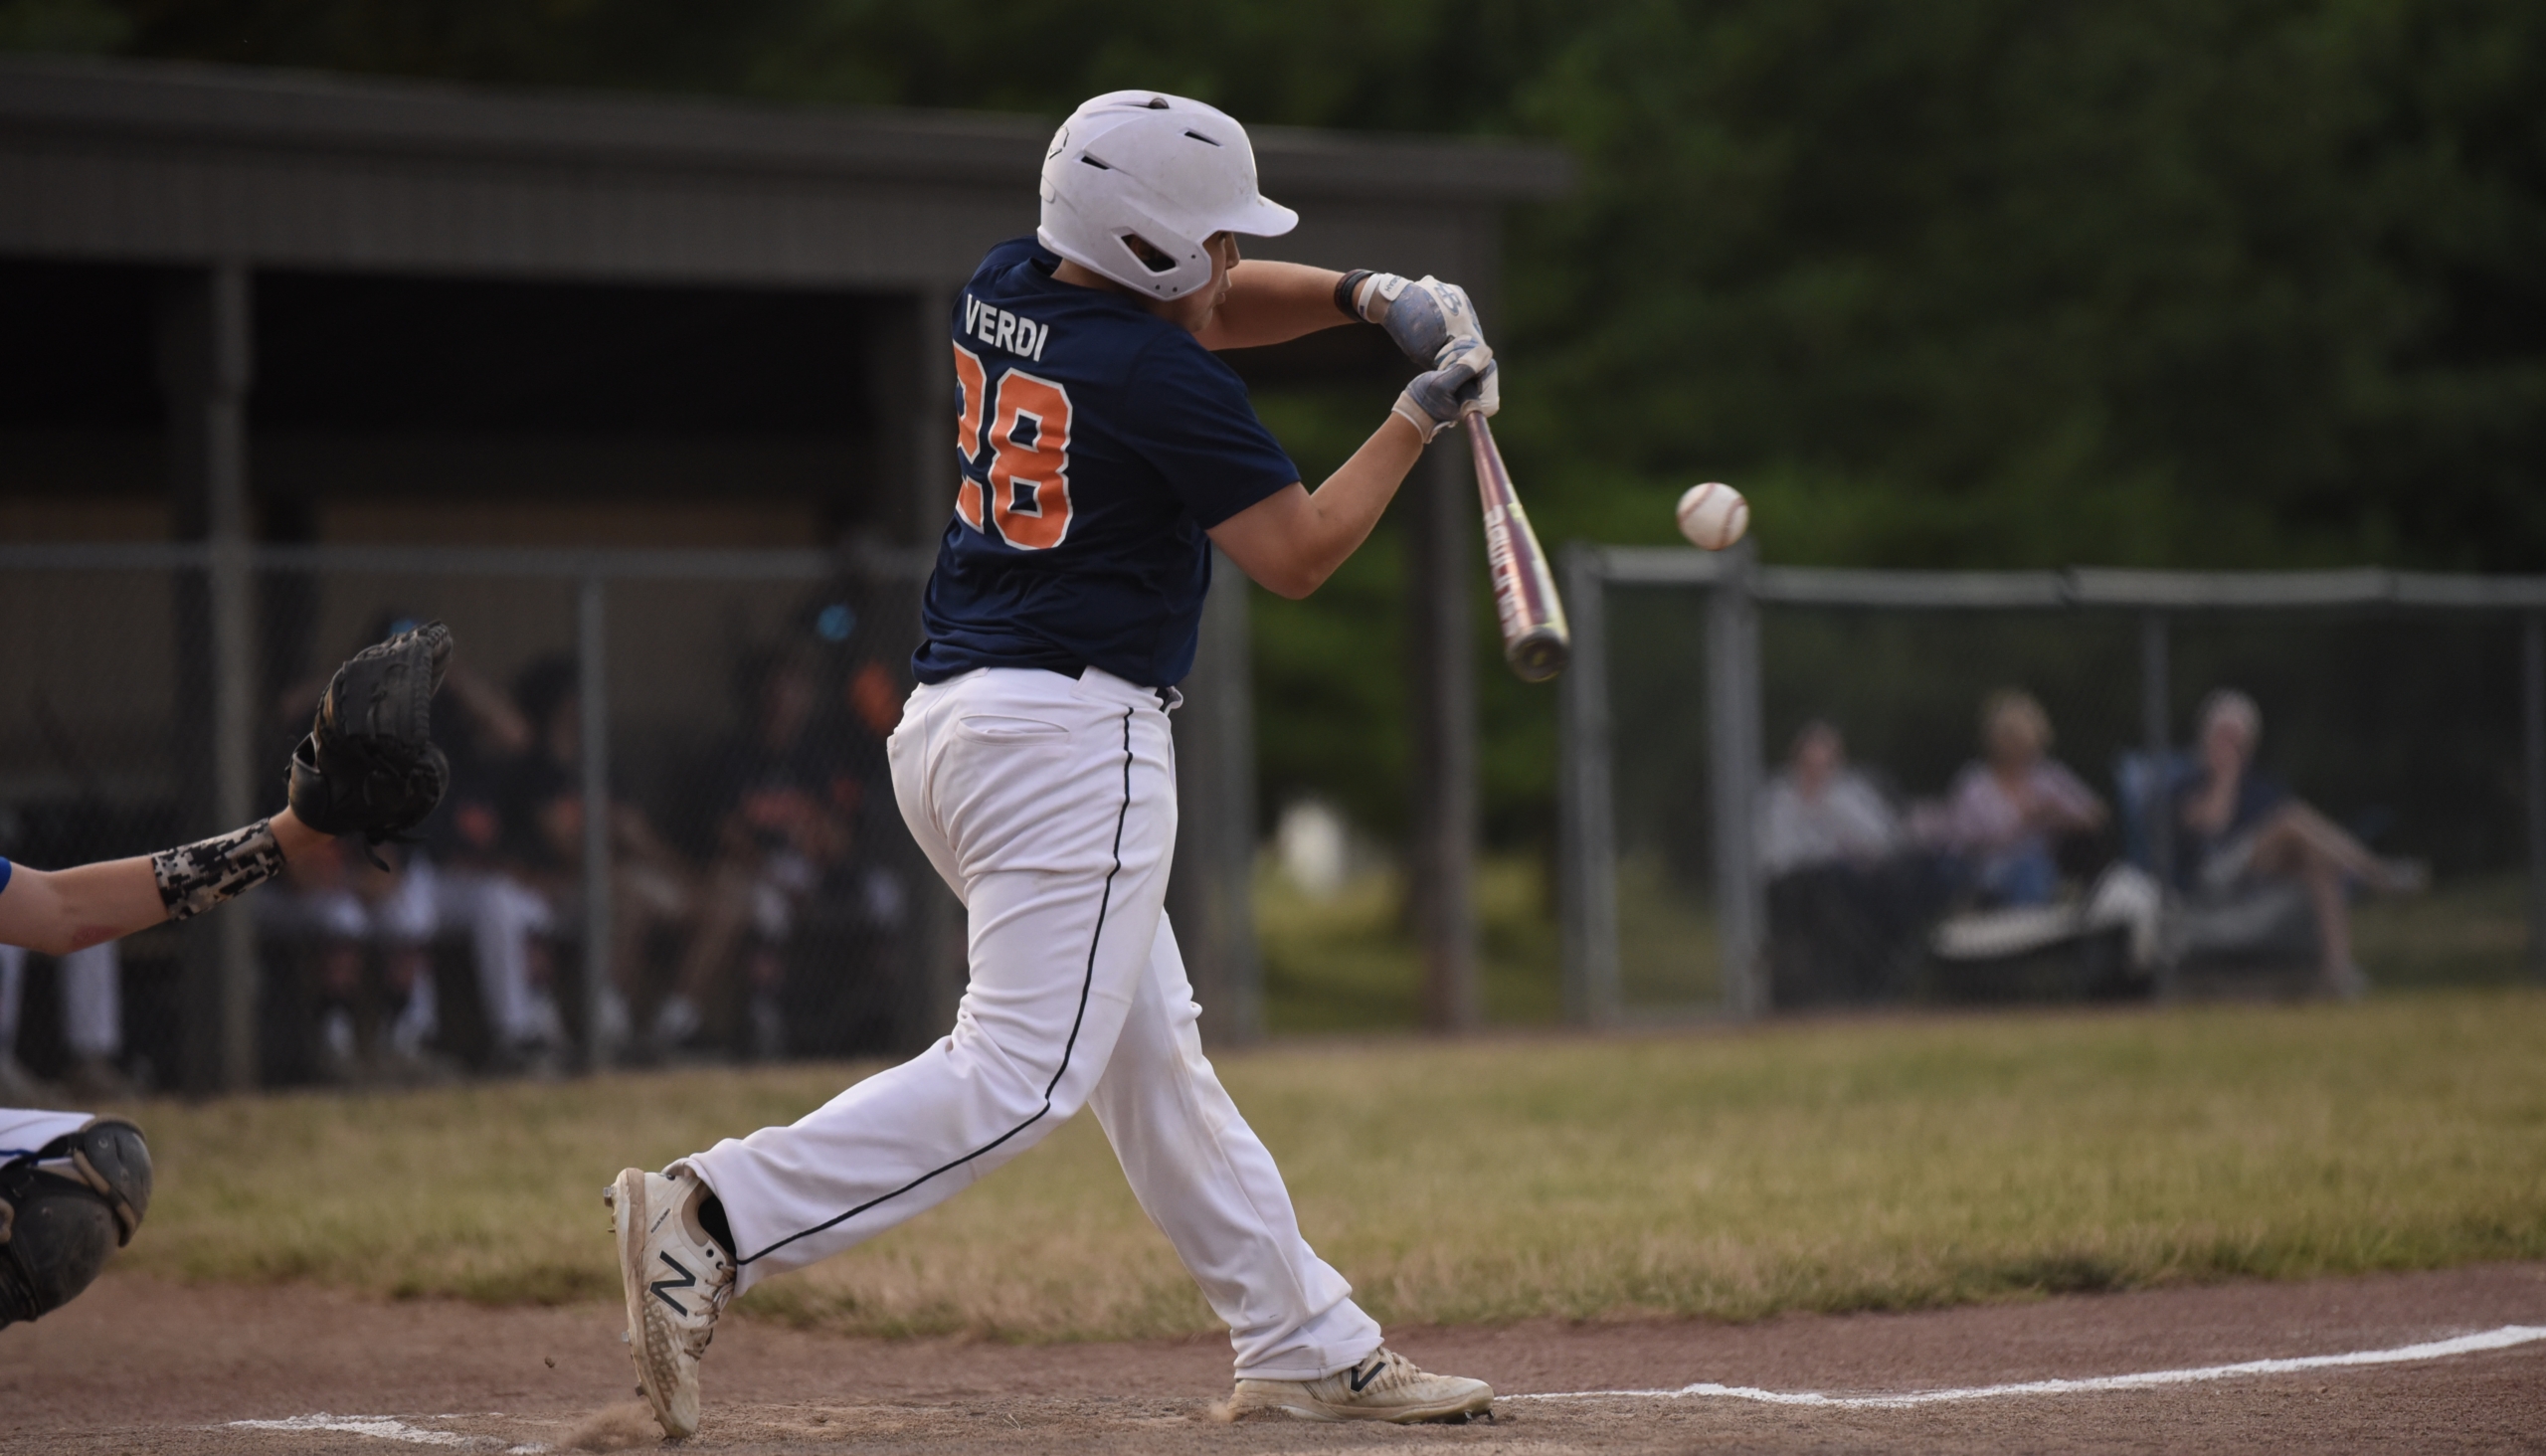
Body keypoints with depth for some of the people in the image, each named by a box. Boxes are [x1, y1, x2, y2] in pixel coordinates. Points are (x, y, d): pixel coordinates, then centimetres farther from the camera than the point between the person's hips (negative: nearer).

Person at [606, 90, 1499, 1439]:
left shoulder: (1005, 287, 10)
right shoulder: (1160, 379, -14)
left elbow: (1201, 305, 25)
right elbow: (1296, 554, -7)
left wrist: (1367, 297, 11)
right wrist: (1420, 418, 2)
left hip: (947, 722, 10)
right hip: (1071, 734, -10)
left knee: (1152, 1052, 12)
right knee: (1023, 1072, -13)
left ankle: (1307, 1347, 18)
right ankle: (718, 1215, -24)